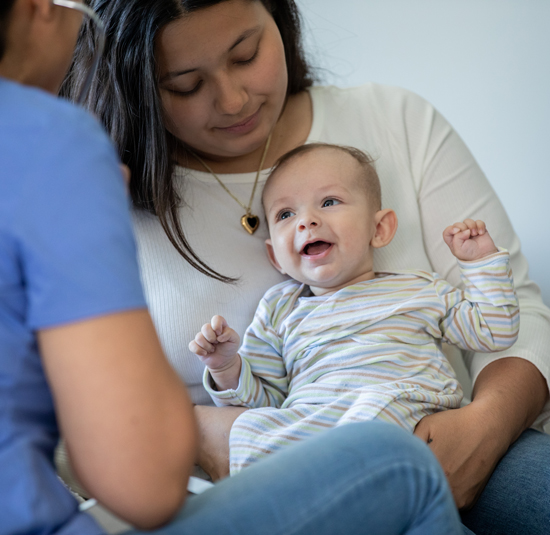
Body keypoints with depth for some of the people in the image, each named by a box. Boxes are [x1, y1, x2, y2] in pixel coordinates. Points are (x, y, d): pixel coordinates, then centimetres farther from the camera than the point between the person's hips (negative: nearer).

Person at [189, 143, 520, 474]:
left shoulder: (419, 291, 21)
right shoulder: (279, 309, 23)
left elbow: (495, 331, 25)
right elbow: (260, 397, 21)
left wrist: (481, 261, 19)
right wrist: (227, 368, 1)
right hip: (303, 423, 1)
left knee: (381, 403, -35)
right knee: (252, 426, -29)